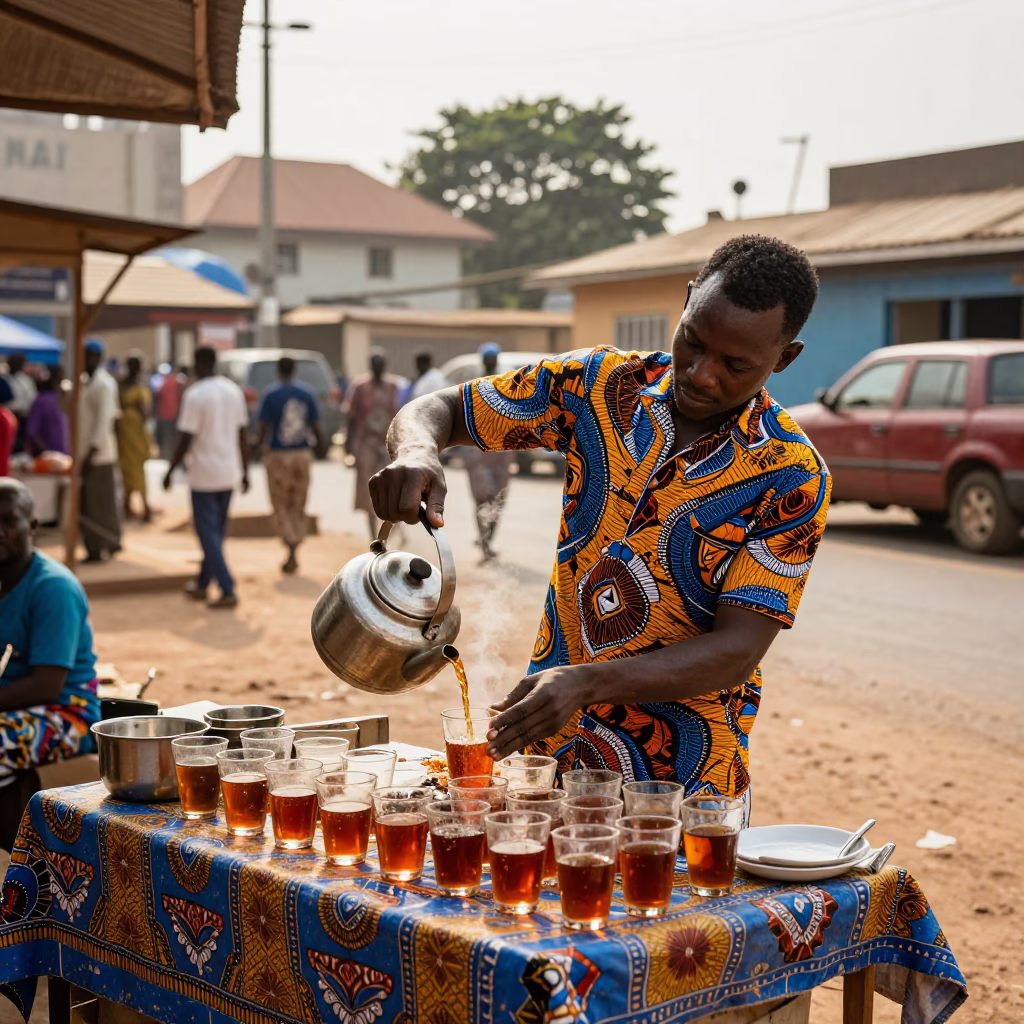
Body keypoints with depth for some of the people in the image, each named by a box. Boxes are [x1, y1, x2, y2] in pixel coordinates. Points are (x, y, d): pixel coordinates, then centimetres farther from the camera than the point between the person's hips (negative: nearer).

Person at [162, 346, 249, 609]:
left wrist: (170, 471, -4)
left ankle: (228, 590, -9)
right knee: (216, 531, 17)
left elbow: (186, 440, -14)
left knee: (208, 533, -1)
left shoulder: (195, 394, -13)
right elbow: (243, 436, 7)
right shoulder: (234, 391, 5)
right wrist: (245, 471, 14)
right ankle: (202, 583, 28)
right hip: (229, 475, 6)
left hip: (204, 475, -6)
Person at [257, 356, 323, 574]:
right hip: (302, 454, 3)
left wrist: (259, 446, 8)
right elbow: (316, 425, 0)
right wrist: (319, 441, 21)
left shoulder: (271, 395, -8)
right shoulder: (307, 393, 1)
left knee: (281, 507, 6)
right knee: (298, 507, 12)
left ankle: (291, 552, -11)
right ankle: (293, 556, 13)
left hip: (277, 456, -3)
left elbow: (264, 427, -11)